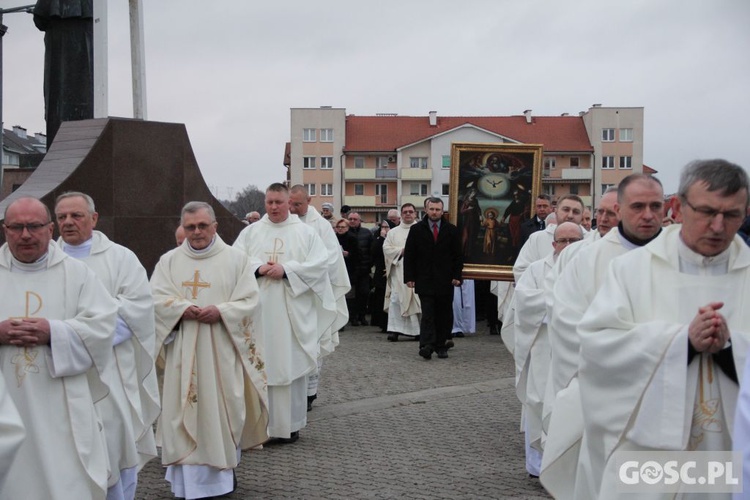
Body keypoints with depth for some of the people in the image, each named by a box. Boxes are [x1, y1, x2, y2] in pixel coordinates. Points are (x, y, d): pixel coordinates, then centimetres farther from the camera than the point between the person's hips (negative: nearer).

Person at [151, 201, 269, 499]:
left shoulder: (235, 259, 3)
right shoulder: (169, 261, 8)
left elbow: (249, 300, -2)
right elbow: (156, 298, 0)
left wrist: (221, 311, -18)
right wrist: (182, 309, -17)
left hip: (222, 349, -1)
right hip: (184, 351, 1)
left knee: (224, 407, 3)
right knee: (187, 410, 1)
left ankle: (225, 469, 19)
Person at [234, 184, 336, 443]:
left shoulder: (306, 233, 5)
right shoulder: (250, 232, 11)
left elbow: (320, 263, -5)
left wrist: (286, 270, -14)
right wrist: (258, 268, -13)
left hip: (293, 312, -1)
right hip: (259, 311, 2)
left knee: (292, 365, 2)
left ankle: (290, 424, 13)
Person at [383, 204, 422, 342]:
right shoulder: (394, 232, 13)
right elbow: (386, 248, 4)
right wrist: (401, 251, -8)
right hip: (399, 271, 1)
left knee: (418, 299, 0)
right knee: (396, 299, -7)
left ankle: (418, 330, 10)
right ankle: (394, 329, -6)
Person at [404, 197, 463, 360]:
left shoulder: (451, 230, 5)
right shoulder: (416, 230, 4)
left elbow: (458, 256, 7)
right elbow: (409, 255, 3)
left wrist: (457, 276, -3)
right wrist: (409, 277, -4)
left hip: (445, 281, 2)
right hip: (425, 280, -2)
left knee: (444, 315, 6)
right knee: (428, 314, -9)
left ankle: (441, 346, 16)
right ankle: (426, 345, -15)